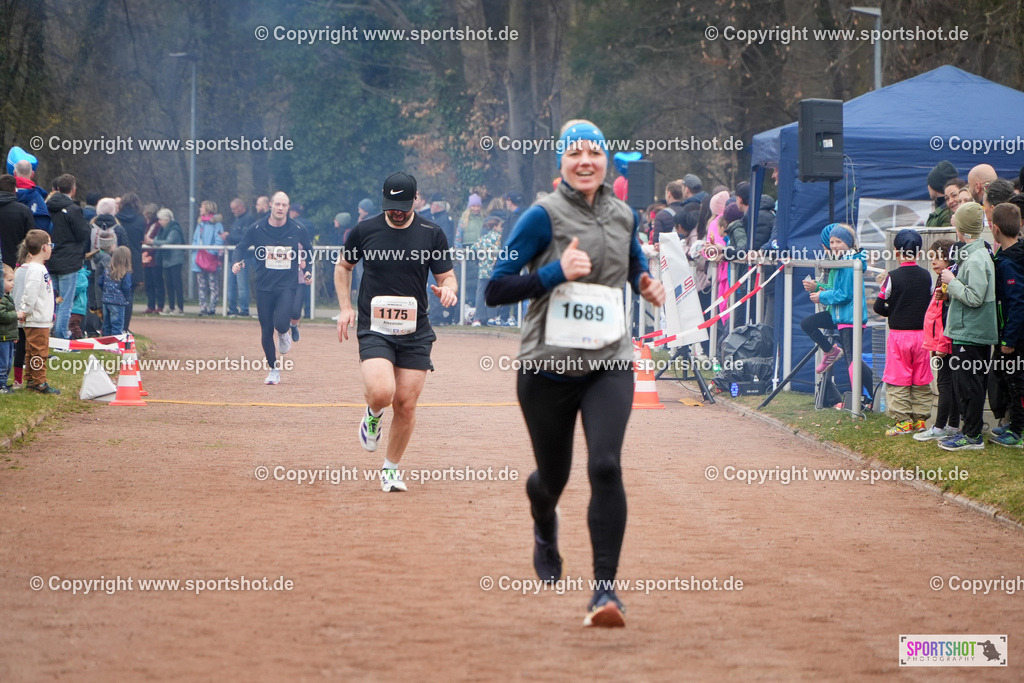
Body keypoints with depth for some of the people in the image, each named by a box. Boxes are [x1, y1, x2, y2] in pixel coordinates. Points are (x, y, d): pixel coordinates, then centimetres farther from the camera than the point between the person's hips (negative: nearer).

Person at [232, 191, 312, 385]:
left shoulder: (297, 230, -2)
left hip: (287, 285, -1)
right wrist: (237, 263, -12)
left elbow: (309, 249, 17)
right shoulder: (257, 229, -3)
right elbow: (241, 248, 7)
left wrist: (307, 271, 15)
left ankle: (284, 334, 16)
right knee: (266, 330, 3)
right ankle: (274, 369, 19)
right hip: (264, 286, 1)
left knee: (281, 323, -22)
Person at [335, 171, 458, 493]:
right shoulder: (364, 231, 0)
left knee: (406, 404, -1)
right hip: (374, 330, -1)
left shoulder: (432, 234, 0)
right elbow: (343, 265, 17)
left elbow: (447, 276, 7)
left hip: (416, 333, 1)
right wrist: (345, 307, 6)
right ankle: (373, 414, 14)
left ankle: (391, 467, 20)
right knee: (381, 393, -23)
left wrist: (447, 289, -18)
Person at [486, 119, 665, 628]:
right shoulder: (544, 217, -9)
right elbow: (495, 290, -13)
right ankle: (544, 527, 51)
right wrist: (556, 272, -24)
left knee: (605, 466, -18)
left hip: (609, 363, 2)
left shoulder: (624, 216, 7)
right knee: (553, 477, 12)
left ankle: (605, 589, -16)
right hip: (548, 367, -2)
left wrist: (647, 284, 7)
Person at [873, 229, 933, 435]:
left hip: (899, 334, -4)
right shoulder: (926, 277, 2)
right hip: (921, 333, 4)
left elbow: (879, 306, -6)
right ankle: (920, 419, 14)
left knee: (898, 380, 2)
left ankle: (903, 420, -2)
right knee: (921, 381, 11)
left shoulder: (893, 277, -11)